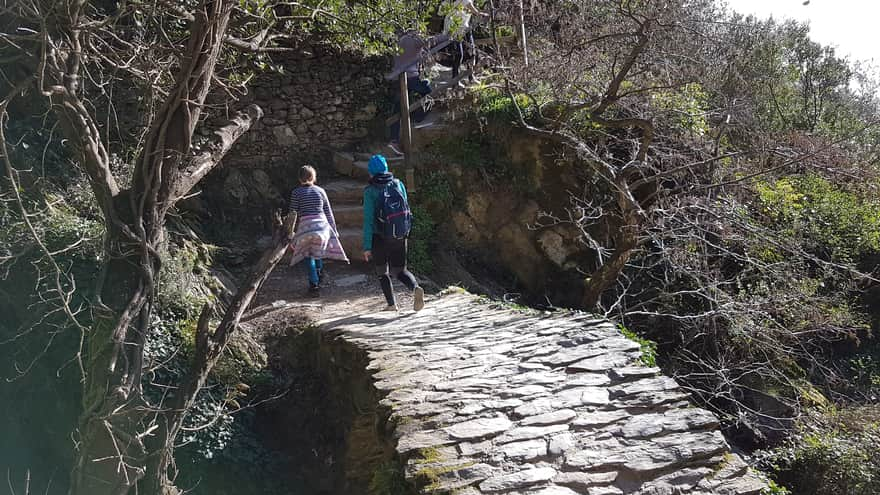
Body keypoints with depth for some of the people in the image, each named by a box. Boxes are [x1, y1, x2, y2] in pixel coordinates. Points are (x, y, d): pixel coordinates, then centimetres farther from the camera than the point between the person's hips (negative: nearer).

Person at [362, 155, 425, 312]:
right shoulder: (398, 184, 1)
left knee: (382, 272, 19)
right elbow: (406, 209, 10)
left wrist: (367, 246, -13)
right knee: (400, 270, 15)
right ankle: (416, 288, -13)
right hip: (400, 236, 3)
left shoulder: (370, 191, -12)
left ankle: (392, 304, 17)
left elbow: (368, 219, -15)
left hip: (380, 238, -3)